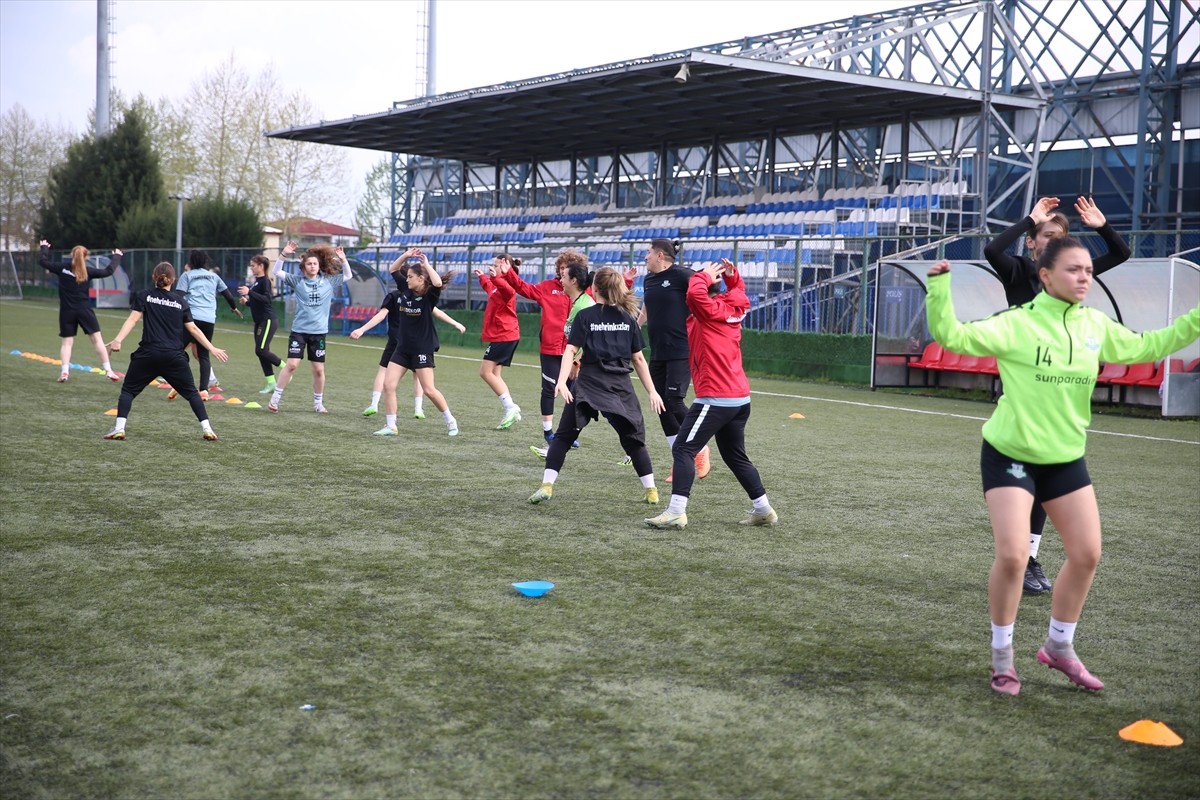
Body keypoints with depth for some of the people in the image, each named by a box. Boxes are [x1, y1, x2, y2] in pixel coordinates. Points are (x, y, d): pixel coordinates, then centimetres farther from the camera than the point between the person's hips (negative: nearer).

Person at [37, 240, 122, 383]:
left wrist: (44, 248, 24)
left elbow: (42, 261, 6)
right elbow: (108, 271, 5)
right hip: (84, 310, 0)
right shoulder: (87, 271, -3)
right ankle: (108, 370, 3)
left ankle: (64, 372, -6)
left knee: (66, 342, 7)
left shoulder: (62, 268, -3)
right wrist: (116, 257, 20)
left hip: (67, 312, 1)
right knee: (97, 339, 5)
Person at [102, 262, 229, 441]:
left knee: (128, 390, 12)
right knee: (191, 392, 14)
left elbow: (133, 319, -9)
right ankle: (207, 429, 6)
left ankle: (119, 428, -3)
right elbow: (193, 329, 6)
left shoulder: (144, 296, 5)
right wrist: (212, 348, 12)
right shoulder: (181, 302, 8)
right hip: (174, 357, 1)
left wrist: (118, 340, -18)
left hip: (148, 355, -1)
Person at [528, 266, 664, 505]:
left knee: (564, 435, 5)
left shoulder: (585, 315, 1)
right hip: (621, 386, 2)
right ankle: (650, 489, 13)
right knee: (633, 438, 14)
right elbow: (638, 359, 10)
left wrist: (562, 381, -17)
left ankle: (547, 486, -4)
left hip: (589, 384, -2)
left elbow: (570, 351, -10)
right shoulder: (627, 318, 10)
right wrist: (652, 391, 13)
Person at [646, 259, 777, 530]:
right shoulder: (732, 309, 13)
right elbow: (738, 292, 35)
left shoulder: (711, 311, -10)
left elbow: (695, 293, -30)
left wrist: (704, 276, -9)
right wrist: (731, 276, 15)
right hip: (740, 398, 9)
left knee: (683, 449, -8)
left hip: (715, 399, -9)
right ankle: (763, 509, 24)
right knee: (736, 456, 20)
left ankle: (676, 513, -15)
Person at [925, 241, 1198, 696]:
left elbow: (1146, 347, 13)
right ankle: (1002, 657, 10)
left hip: (1066, 458, 6)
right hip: (1010, 455, -6)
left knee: (1087, 554, 7)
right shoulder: (1016, 324, -17)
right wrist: (940, 286, -38)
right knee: (1012, 556, -12)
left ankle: (1059, 647, 29)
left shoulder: (1096, 326, 0)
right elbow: (952, 336, -24)